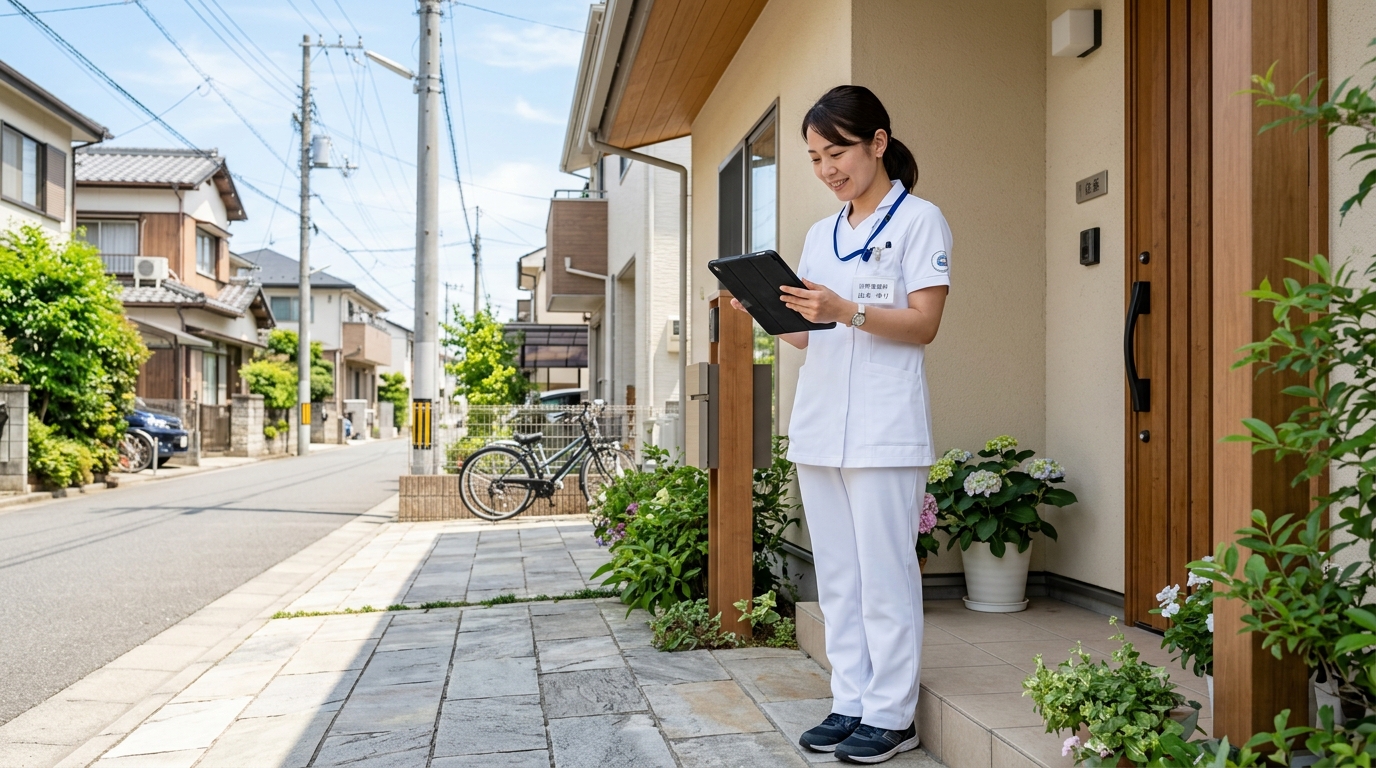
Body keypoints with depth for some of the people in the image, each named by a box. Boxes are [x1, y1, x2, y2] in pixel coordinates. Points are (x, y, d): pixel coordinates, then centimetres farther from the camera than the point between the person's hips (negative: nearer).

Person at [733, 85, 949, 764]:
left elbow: (923, 324, -9)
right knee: (836, 575, 9)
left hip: (883, 432, -7)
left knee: (884, 576, -3)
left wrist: (846, 312, -23)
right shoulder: (820, 235, 19)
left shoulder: (919, 219, 0)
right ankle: (851, 703, 18)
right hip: (818, 426, 7)